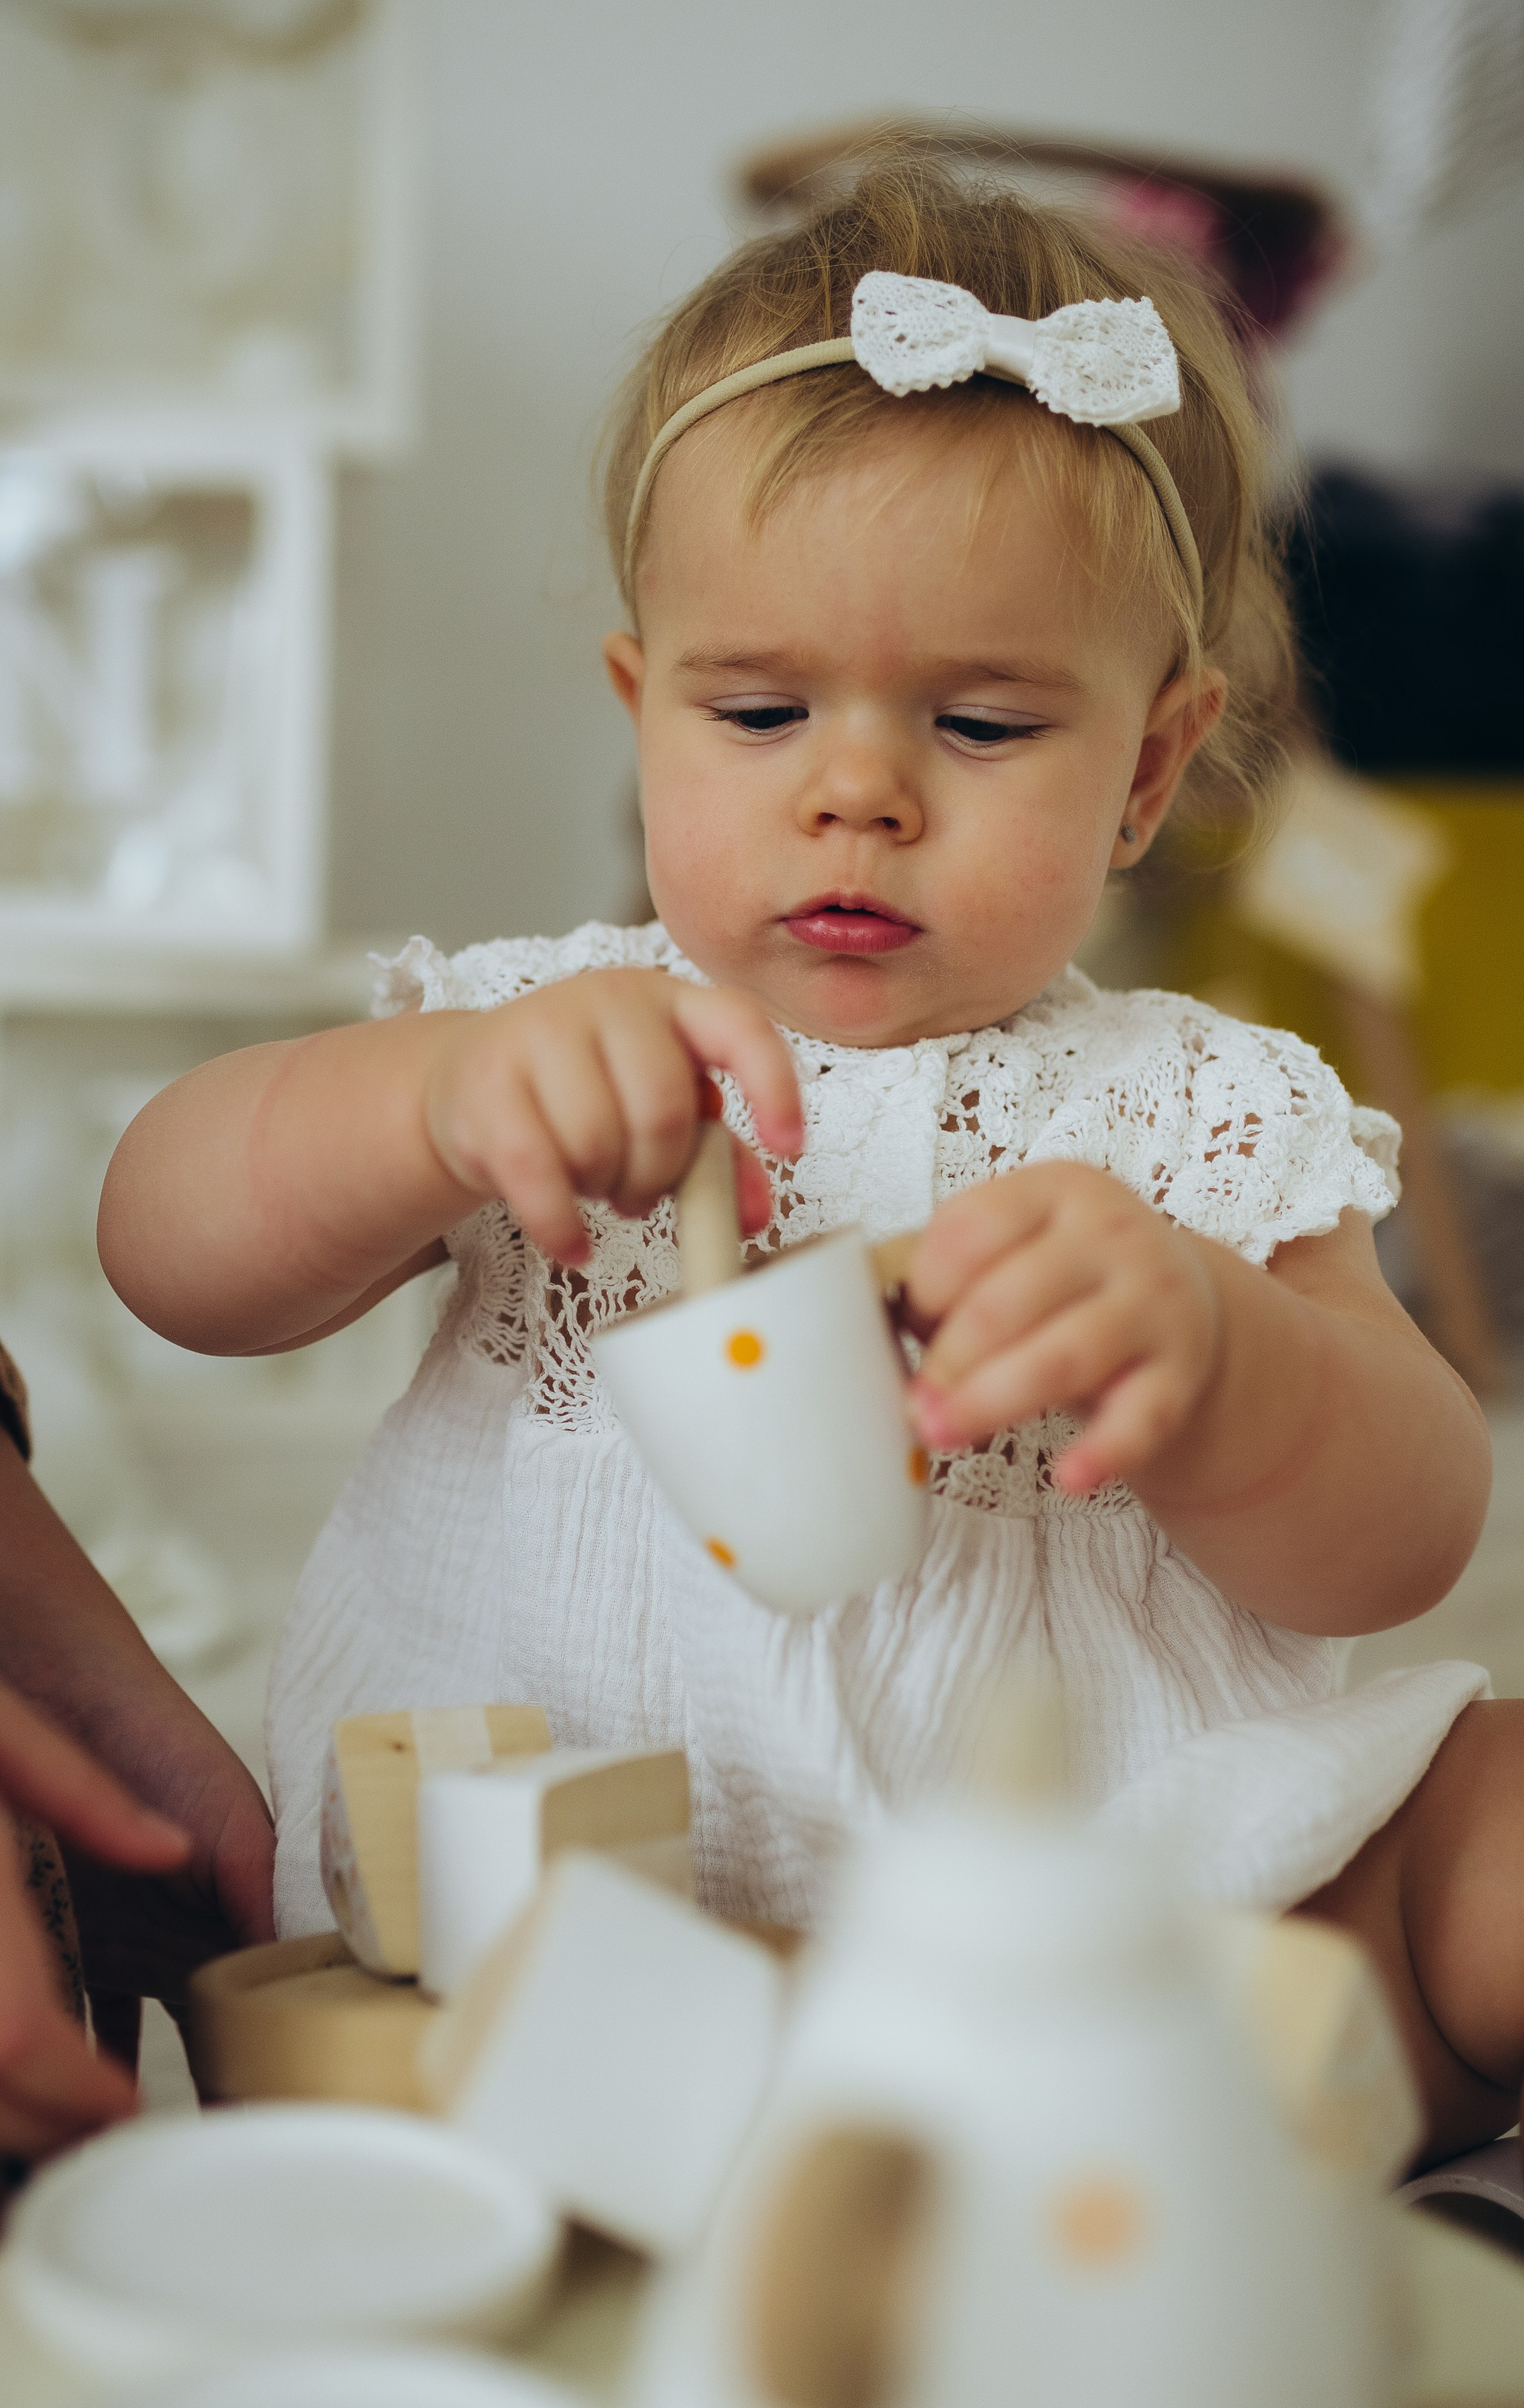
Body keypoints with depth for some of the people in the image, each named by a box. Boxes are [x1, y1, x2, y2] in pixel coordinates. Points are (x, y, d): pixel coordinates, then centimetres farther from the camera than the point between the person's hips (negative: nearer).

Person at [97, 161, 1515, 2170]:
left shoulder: (1206, 1119, 2)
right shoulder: (545, 1036, 5)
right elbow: (165, 1252, -3)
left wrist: (1205, 1349, -30)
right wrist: (434, 1101, -25)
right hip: (535, 1917, 2)